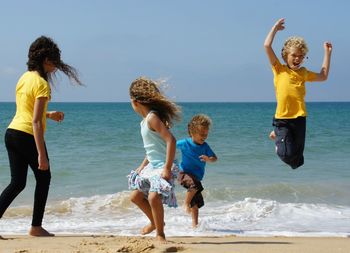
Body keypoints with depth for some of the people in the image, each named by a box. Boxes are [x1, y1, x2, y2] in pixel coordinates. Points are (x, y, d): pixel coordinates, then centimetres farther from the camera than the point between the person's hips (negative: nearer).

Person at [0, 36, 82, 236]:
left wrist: (49, 114, 27)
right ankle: (36, 227, 18)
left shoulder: (24, 78, 10)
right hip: (28, 136, -7)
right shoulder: (42, 84, -15)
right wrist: (41, 154, -22)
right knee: (44, 178, 12)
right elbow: (36, 122, -21)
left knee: (17, 182, 12)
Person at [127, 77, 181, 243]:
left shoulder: (152, 117, -18)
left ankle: (160, 234, -7)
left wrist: (167, 168, -27)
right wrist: (142, 166, 23)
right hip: (152, 166, 10)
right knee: (135, 196, 15)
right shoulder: (146, 119, 11)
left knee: (154, 197, -25)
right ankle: (155, 222, 36)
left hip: (163, 167, -10)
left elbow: (171, 140, -26)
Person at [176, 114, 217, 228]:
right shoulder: (185, 143, -11)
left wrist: (208, 159, -25)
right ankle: (186, 203, -16)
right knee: (195, 184, -37)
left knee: (197, 202, 9)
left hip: (196, 177, 6)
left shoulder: (205, 146, 0)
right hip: (185, 173, -6)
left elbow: (214, 158, -5)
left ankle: (195, 224, 20)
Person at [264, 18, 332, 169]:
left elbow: (323, 76, 30)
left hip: (300, 118, 4)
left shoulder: (304, 73, 14)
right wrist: (275, 28, 6)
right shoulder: (279, 69, 2)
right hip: (282, 119, -4)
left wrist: (327, 53, 28)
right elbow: (267, 45, -6)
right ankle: (278, 137, 20)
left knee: (298, 157, 6)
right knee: (287, 154, -10)